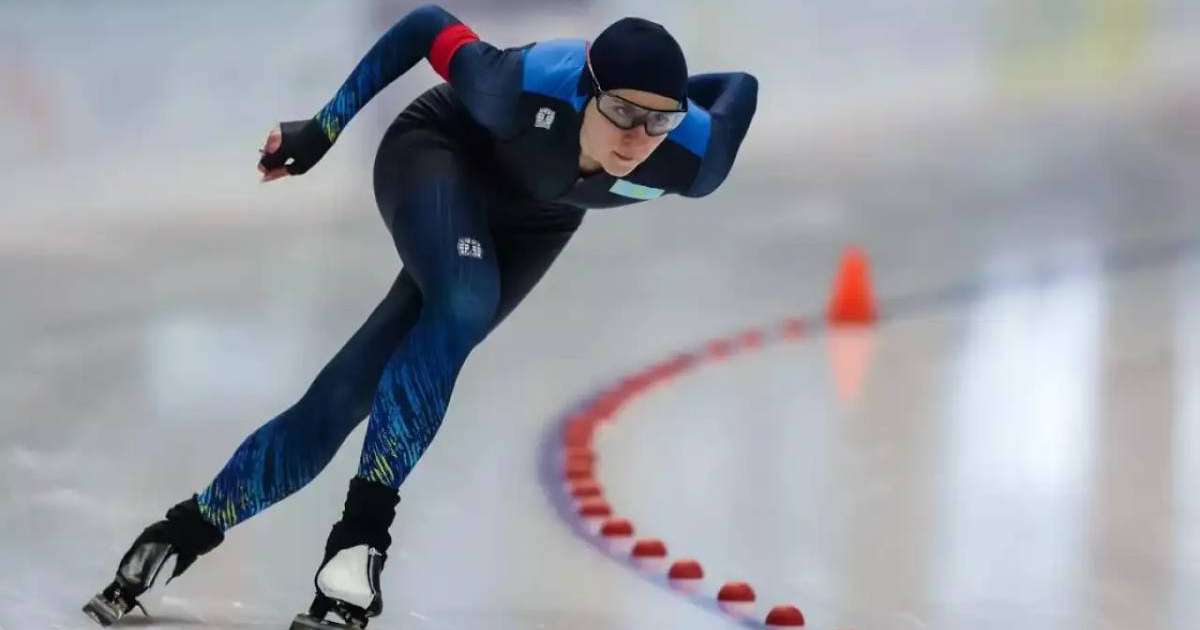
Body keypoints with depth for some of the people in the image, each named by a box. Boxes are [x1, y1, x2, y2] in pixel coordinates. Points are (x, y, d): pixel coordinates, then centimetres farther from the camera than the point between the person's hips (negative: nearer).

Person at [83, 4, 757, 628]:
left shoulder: (690, 162, -33)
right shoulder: (529, 89, -41)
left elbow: (739, 85, -12)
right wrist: (323, 129, -15)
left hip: (531, 221, 3)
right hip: (439, 150, -3)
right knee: (465, 306, -35)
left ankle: (191, 529, 9)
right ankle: (364, 525, -28)